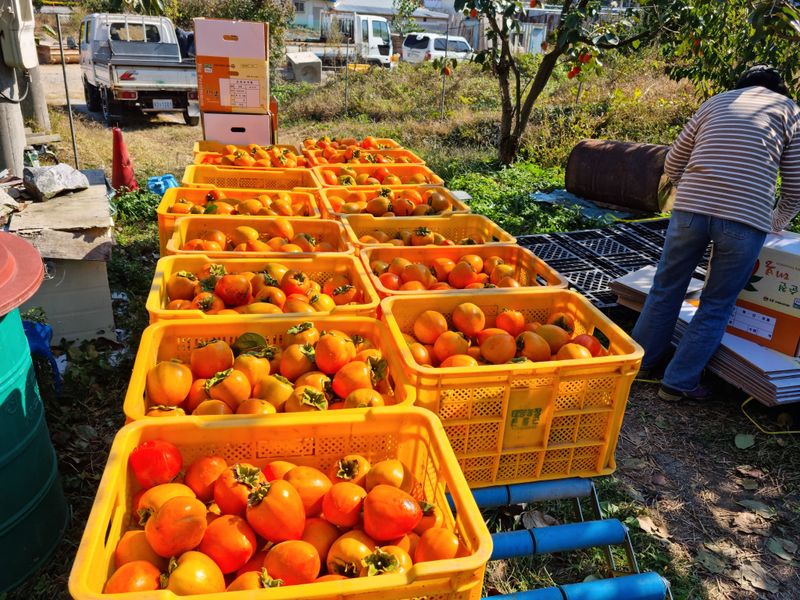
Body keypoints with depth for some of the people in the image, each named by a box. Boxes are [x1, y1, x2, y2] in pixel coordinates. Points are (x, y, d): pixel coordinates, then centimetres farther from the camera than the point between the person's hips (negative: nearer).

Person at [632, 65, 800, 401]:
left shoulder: (715, 102, 23)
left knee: (666, 289, 16)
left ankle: (643, 362, 28)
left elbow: (672, 165, 21)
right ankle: (679, 383, 14)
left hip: (690, 209, 2)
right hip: (747, 219, -2)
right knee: (716, 306, 10)